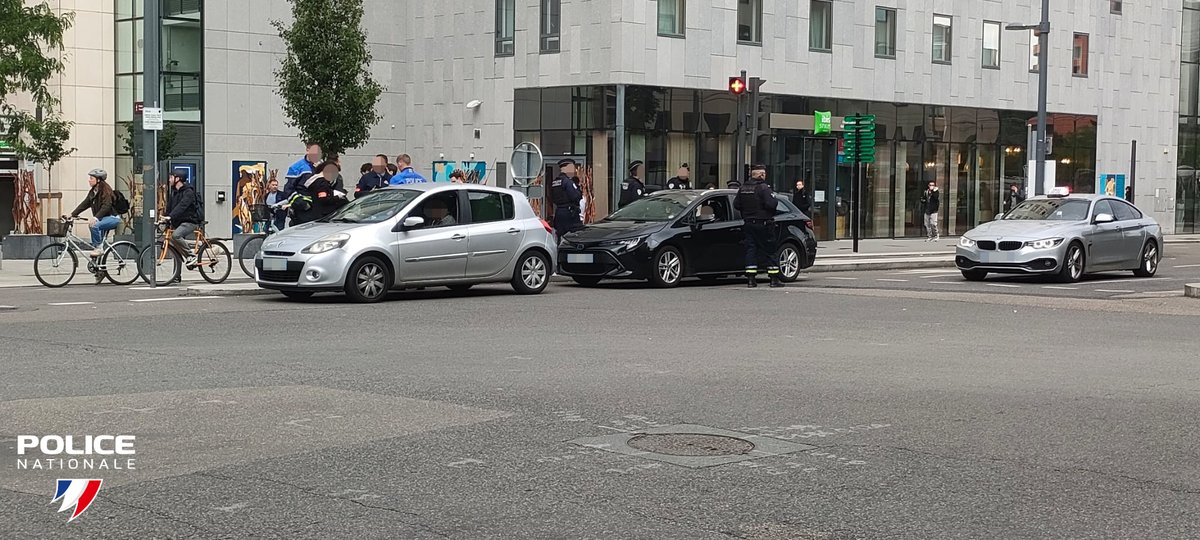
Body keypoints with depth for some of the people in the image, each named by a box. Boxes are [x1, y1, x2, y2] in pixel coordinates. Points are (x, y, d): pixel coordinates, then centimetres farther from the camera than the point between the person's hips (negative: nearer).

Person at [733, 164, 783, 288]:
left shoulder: (743, 188, 5)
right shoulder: (763, 188, -14)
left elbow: (736, 205, 7)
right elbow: (771, 204, -22)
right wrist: (776, 201, -1)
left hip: (749, 223, 6)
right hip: (763, 224, -5)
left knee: (751, 249, 7)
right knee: (769, 250, 1)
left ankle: (751, 279, 2)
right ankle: (774, 279, 3)